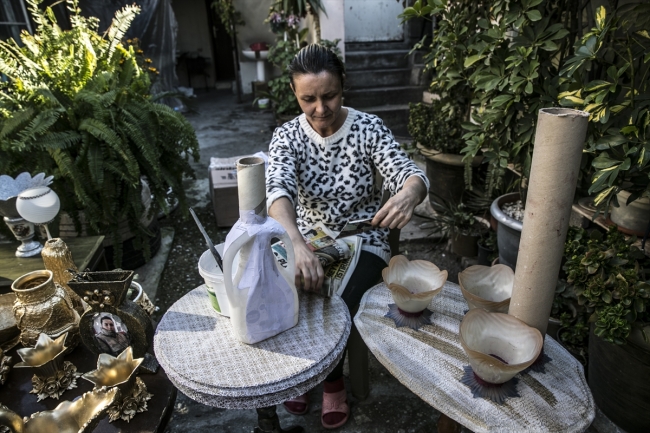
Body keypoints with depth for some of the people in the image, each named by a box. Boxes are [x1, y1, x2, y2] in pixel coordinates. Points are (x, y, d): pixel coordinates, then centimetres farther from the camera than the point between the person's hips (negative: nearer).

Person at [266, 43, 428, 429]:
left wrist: (409, 194, -49)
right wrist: (299, 246, -47)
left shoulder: (369, 128, -11)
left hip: (364, 243, -1)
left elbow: (410, 173, -22)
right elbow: (278, 189, -27)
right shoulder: (287, 136, -9)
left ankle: (331, 380, 11)